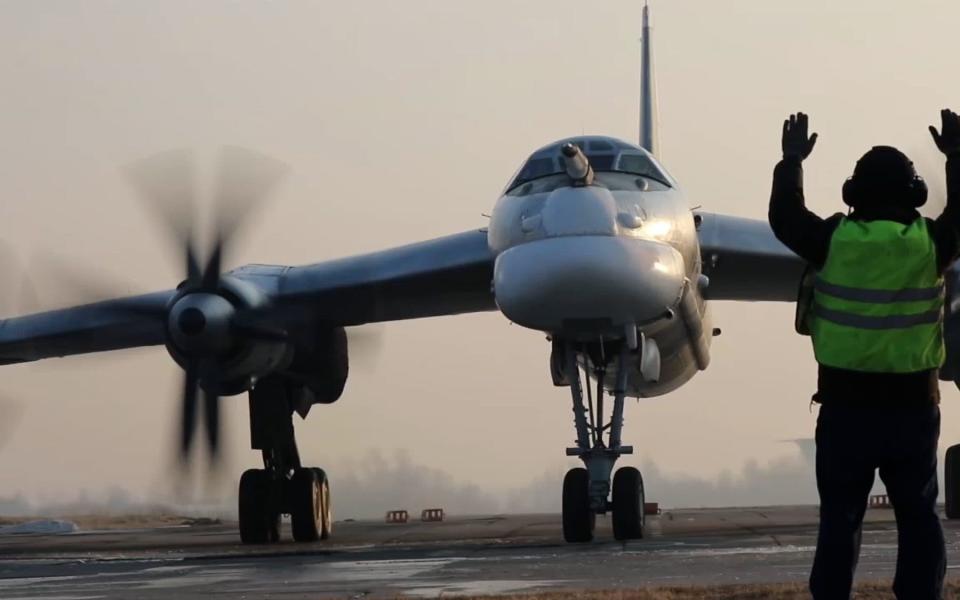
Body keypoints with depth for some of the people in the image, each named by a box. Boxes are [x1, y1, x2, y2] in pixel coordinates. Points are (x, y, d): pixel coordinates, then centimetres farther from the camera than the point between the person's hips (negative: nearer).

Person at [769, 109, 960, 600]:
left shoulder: (832, 242, -7)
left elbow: (785, 220, 9)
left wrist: (792, 163, 22)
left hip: (846, 405, -1)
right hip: (914, 405, 1)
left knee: (840, 517, 4)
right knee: (918, 515, 8)